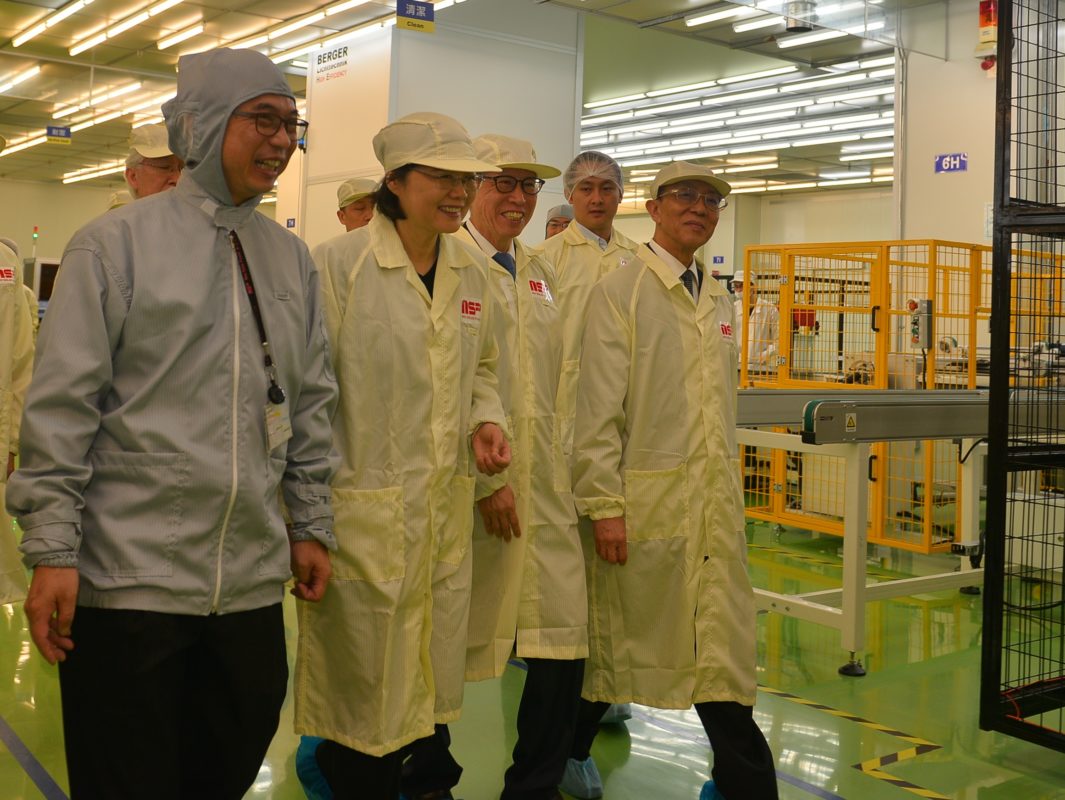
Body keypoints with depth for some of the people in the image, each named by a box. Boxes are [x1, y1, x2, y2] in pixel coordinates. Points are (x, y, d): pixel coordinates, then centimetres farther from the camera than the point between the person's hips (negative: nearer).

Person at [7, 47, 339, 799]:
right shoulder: (115, 243, -5)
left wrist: (311, 526, 12)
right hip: (130, 578, -4)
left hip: (253, 580, 5)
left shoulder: (292, 258, 10)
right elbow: (60, 406, -8)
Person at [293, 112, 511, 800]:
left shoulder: (471, 273, 10)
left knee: (430, 687, 14)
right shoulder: (339, 264, -9)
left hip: (447, 511, 6)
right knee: (367, 685, 3)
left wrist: (487, 421, 2)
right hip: (365, 509, -6)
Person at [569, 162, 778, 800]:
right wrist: (604, 506, -15)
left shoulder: (719, 301, 15)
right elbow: (598, 407, -10)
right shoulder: (621, 292, -4)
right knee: (615, 643, 8)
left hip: (715, 507, 5)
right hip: (645, 501, -5)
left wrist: (730, 491, 15)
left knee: (721, 649, 6)